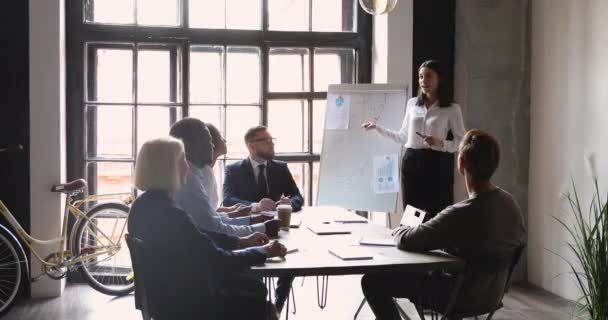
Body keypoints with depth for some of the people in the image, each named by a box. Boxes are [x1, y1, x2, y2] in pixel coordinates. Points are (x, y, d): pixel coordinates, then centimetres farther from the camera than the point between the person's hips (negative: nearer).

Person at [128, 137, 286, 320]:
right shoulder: (170, 214, -29)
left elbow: (197, 239, 11)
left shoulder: (146, 204, 0)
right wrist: (263, 252, -7)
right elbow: (219, 261, -21)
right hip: (180, 304, -9)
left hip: (165, 292, 9)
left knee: (255, 288, 16)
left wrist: (241, 241, 11)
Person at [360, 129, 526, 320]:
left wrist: (399, 230, 0)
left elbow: (406, 241, -26)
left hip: (464, 296, -8)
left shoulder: (462, 213, -31)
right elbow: (520, 238, 11)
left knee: (372, 281, -4)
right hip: (491, 293, 8)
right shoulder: (510, 202, -9)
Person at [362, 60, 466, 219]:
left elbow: (462, 142, -2)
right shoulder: (412, 104, 11)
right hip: (412, 163, 3)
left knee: (436, 216, -8)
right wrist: (377, 127, 16)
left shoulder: (452, 109, 0)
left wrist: (440, 143, -18)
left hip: (437, 164, -3)